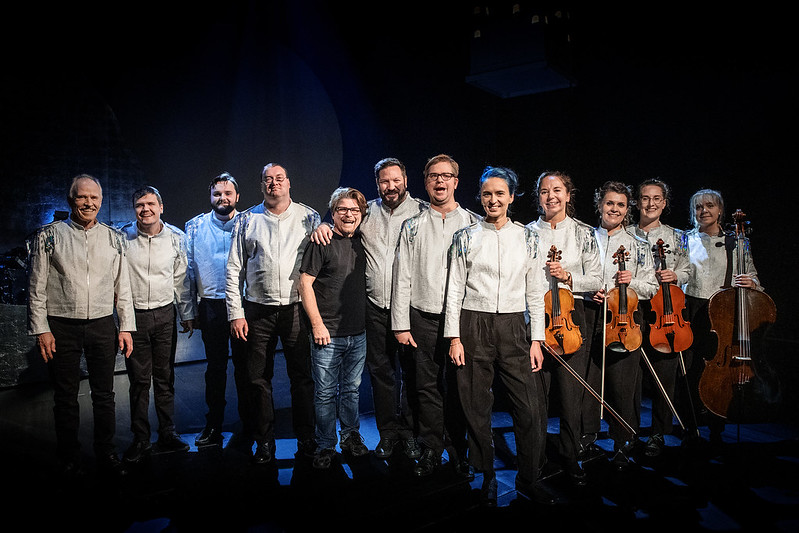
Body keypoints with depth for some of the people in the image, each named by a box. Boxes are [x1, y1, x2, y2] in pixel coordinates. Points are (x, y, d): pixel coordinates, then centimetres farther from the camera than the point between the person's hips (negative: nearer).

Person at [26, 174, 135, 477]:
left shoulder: (114, 239, 8)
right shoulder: (49, 236, 1)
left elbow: (123, 287, 9)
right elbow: (36, 287, 0)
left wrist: (126, 327, 4)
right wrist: (41, 329, -6)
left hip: (103, 325, 2)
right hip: (61, 326, -2)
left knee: (104, 394, 9)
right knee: (65, 397, 8)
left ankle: (106, 455, 24)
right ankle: (69, 460, 23)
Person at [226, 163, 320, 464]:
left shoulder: (309, 217, 6)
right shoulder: (247, 221, 7)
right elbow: (234, 270, 5)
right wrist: (235, 313, 0)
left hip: (297, 307, -1)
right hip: (257, 311, 1)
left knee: (302, 377, 4)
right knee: (258, 379, 7)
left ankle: (306, 439, 20)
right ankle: (264, 442, 22)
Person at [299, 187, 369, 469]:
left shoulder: (362, 242, 9)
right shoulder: (322, 243, -7)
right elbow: (305, 284, -9)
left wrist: (367, 322, 14)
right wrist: (317, 324, -12)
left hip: (358, 333, 5)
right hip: (327, 334, -4)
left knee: (352, 390, 15)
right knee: (325, 393, 4)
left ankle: (351, 436, 31)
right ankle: (325, 445, 18)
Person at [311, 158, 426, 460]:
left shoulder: (421, 212, 0)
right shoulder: (366, 211, 8)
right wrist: (324, 225, -1)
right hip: (375, 306, 3)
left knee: (411, 371, 4)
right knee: (380, 370, 9)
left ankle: (410, 432, 19)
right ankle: (387, 433, 23)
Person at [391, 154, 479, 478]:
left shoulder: (474, 224, 5)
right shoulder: (413, 227, 8)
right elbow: (402, 278, 6)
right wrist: (401, 325, 0)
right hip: (423, 318, 1)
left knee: (458, 386, 4)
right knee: (428, 386, 6)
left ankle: (458, 451, 20)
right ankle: (431, 451, 20)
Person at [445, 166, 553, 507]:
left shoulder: (527, 238, 8)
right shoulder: (465, 237, 5)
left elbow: (535, 293, 8)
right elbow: (455, 290, 3)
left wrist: (536, 339, 2)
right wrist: (454, 337, -4)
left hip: (514, 326, 1)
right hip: (474, 327, 0)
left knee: (531, 408, -3)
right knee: (477, 408, 5)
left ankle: (529, 479, 16)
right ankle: (487, 478, 22)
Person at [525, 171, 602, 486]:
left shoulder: (583, 233, 7)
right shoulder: (529, 233, 7)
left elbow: (596, 280, 5)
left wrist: (568, 277, -11)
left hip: (571, 317, 0)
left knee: (570, 395, 1)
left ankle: (569, 457, 19)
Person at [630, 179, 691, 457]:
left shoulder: (676, 237, 10)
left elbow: (685, 272, 12)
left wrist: (675, 275, -8)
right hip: (632, 308, 0)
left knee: (664, 376, 1)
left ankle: (658, 434, 15)